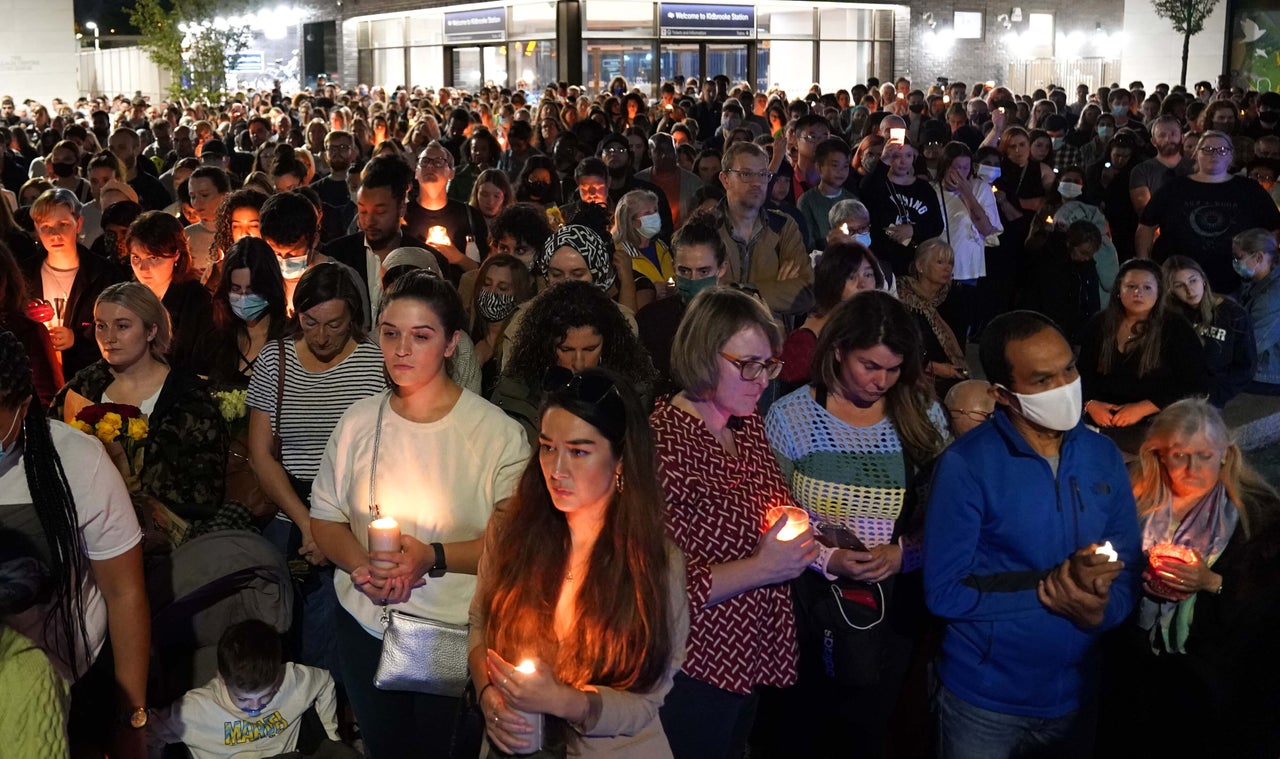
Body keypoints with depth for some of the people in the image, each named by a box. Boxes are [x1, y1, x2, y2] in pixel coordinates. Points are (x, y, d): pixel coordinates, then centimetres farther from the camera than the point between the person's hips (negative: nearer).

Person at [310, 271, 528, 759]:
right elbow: (325, 518, 4)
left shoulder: (497, 433, -13)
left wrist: (434, 557, -25)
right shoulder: (358, 421, 0)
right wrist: (359, 565, -15)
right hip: (363, 625, 4)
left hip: (458, 633, -3)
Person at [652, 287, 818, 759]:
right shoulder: (662, 444, -23)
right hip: (695, 672, -8)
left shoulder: (749, 425, 3)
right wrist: (760, 568, -23)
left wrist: (794, 547, 1)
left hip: (755, 659, 8)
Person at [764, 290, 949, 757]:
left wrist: (901, 551, -18)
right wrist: (827, 559, -20)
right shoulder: (789, 416, -8)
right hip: (815, 598, -1)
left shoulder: (923, 414, -2)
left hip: (899, 597, 1)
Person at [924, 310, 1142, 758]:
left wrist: (1101, 608, -18)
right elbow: (944, 591, -17)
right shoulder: (965, 466, -16)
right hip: (985, 699, -4)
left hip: (1080, 693, 4)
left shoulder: (1103, 456, -1)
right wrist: (1053, 586, -20)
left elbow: (1129, 567, 3)